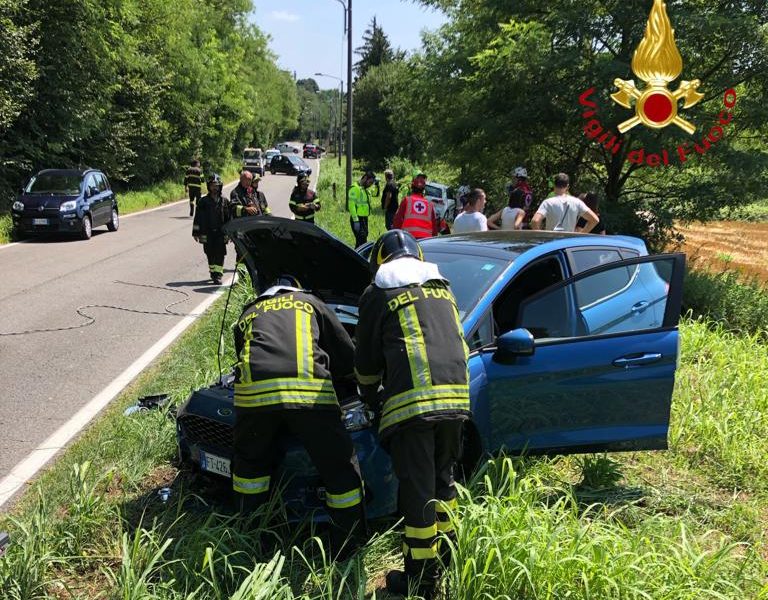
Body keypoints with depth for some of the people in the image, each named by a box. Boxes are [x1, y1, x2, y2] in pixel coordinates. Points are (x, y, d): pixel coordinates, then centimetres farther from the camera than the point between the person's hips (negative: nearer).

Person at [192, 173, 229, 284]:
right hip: (207, 233, 0)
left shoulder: (223, 201, 6)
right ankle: (213, 272, 21)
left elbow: (228, 218, 12)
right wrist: (196, 233, 0)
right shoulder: (203, 201, 2)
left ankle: (218, 275, -7)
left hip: (220, 233, 0)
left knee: (220, 254, -7)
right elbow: (198, 218, 3)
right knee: (210, 254, 7)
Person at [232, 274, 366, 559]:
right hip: (309, 390, -2)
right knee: (341, 468, 12)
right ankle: (348, 552, 19)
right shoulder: (311, 302, 29)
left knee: (250, 462, 27)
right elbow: (347, 353, 27)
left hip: (253, 390, 2)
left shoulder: (247, 314, 35)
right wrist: (353, 375, 48)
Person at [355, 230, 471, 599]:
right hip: (455, 396, 6)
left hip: (411, 401, -5)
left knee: (417, 489, 2)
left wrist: (370, 399, 29)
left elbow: (367, 361, 12)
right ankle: (445, 548, 36)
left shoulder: (378, 294, 8)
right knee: (442, 477, 23)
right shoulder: (443, 288, 23)